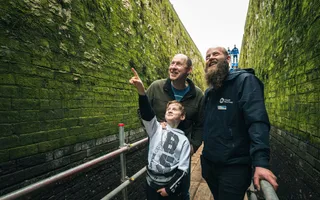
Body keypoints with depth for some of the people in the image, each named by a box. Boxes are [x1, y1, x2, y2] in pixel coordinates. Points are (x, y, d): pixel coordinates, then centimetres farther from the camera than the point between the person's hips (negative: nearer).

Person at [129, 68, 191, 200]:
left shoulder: (183, 140, -5)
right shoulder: (156, 129, -4)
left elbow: (183, 169, -5)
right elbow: (147, 113, -23)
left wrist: (170, 188, -9)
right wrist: (141, 90, -38)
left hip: (171, 186, -1)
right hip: (151, 184, 1)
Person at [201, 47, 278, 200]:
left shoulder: (244, 80, -11)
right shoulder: (208, 92, 12)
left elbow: (257, 121, -23)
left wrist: (261, 162, -32)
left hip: (234, 166, -7)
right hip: (209, 163, 7)